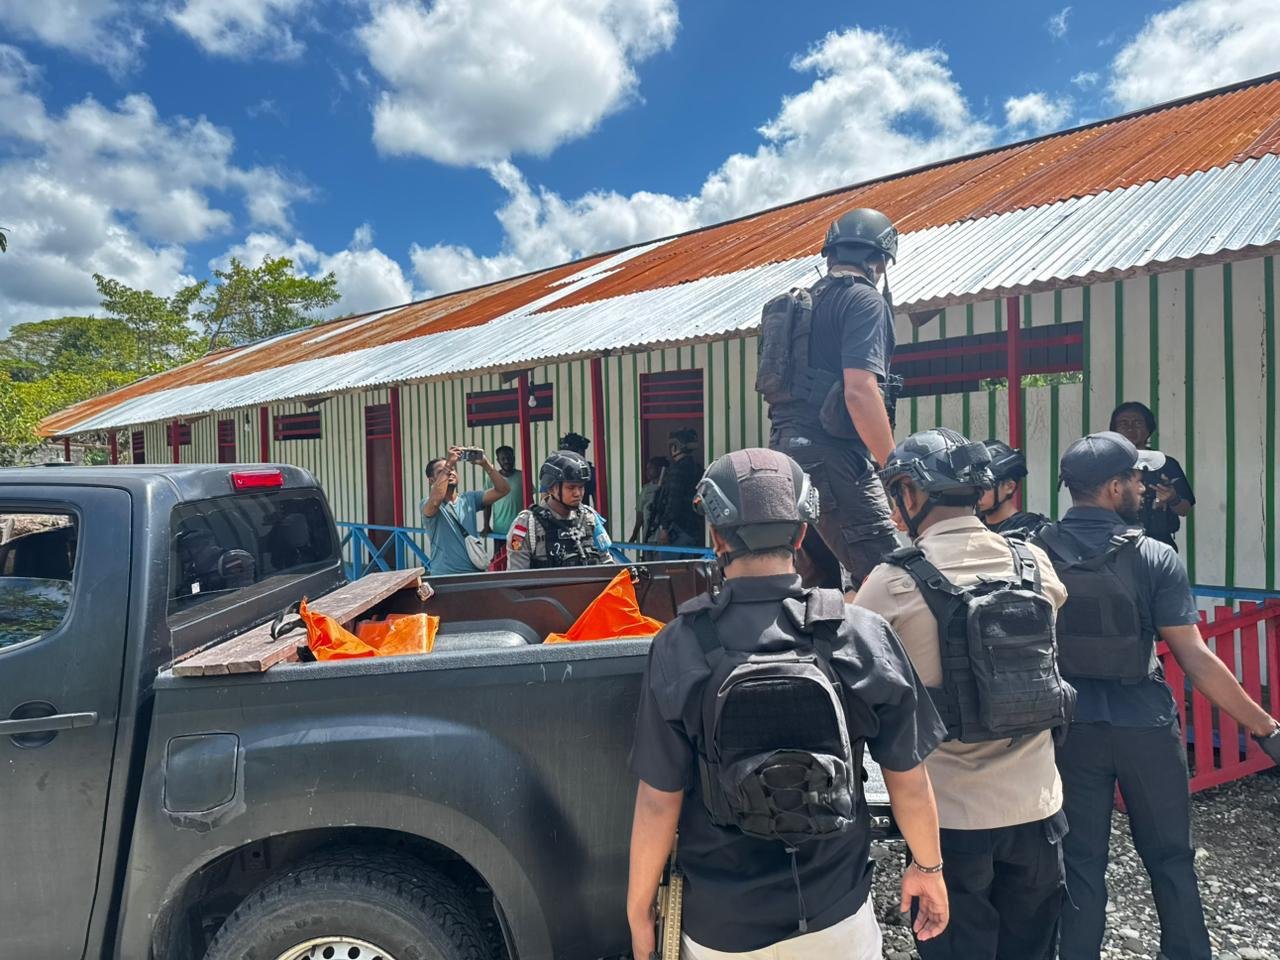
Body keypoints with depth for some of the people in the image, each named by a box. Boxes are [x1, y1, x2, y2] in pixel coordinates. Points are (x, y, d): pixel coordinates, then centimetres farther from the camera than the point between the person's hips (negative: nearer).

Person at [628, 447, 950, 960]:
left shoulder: (680, 647, -17)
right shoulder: (864, 635, -14)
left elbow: (659, 801, -12)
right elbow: (909, 782, -5)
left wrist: (638, 909, 3)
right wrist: (928, 867, 13)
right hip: (836, 916, 1)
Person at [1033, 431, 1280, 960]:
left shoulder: (1036, 552, -6)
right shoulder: (1154, 557, -12)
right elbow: (1194, 658, -14)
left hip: (1072, 727, 2)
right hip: (1146, 727, -1)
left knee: (1081, 862, 11)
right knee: (1171, 859, 17)